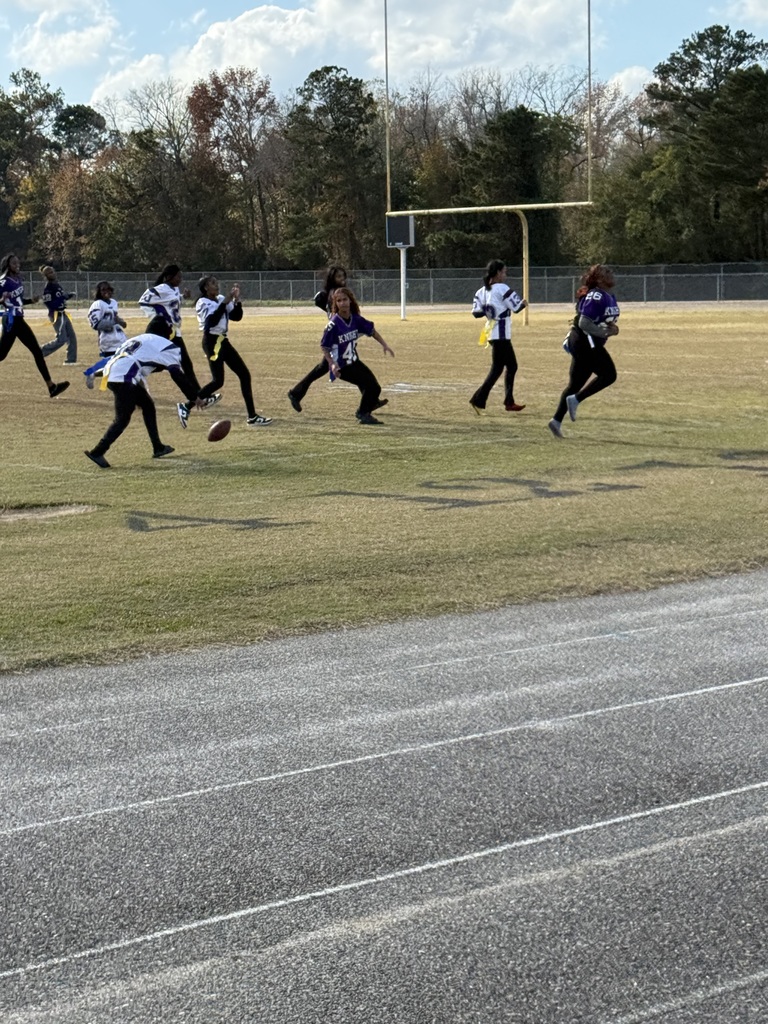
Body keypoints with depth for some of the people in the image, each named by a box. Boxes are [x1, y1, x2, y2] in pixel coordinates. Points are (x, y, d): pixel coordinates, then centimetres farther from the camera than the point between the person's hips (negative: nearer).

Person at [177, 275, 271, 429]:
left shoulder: (221, 299, 10)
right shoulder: (203, 303, -11)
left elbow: (236, 317, 8)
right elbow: (212, 320, -27)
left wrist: (236, 300, -6)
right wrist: (225, 302, -26)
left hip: (223, 341, 8)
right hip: (212, 341, -8)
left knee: (244, 374, 5)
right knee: (218, 381, -14)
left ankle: (252, 416, 8)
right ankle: (186, 406, -2)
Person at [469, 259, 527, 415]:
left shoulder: (482, 291, 9)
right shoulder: (502, 289, -13)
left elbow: (476, 312, 5)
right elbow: (517, 307, -13)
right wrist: (523, 303, 7)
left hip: (492, 332, 9)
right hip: (501, 334, -9)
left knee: (512, 366, 16)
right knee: (497, 369, -7)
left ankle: (509, 402, 18)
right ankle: (478, 400, -12)